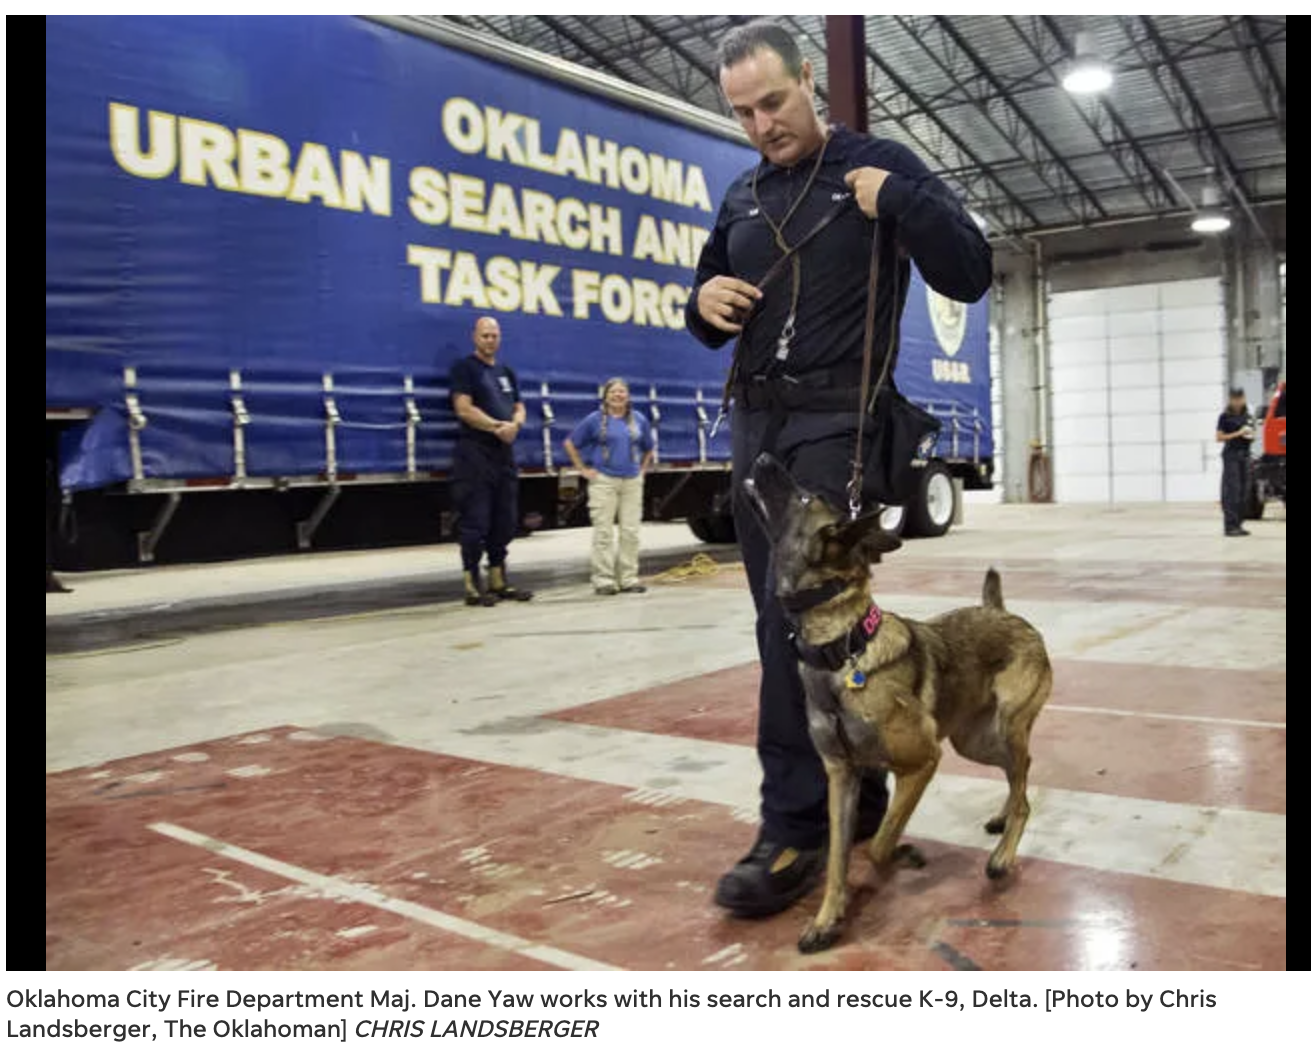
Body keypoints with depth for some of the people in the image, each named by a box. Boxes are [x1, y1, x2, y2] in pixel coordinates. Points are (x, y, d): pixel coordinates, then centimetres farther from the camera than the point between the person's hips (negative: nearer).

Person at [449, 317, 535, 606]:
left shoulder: (506, 372, 18)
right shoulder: (464, 368, -3)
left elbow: (519, 408, 17)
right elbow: (464, 409, -13)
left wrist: (515, 424, -5)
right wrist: (498, 426, -12)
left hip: (504, 452, 7)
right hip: (475, 452, -7)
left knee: (504, 521, 10)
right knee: (475, 521, -7)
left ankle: (498, 582, 18)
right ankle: (472, 585, -1)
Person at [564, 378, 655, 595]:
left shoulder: (640, 420, 11)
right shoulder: (595, 420, 2)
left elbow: (648, 449, 25)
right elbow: (570, 443, 6)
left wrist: (643, 470, 13)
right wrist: (583, 469, 1)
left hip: (632, 481, 3)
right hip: (603, 481, -3)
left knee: (630, 531, 2)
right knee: (603, 531, -5)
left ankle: (628, 579, 9)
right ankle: (603, 579, -1)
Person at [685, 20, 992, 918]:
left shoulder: (878, 165, 0)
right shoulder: (741, 197, 15)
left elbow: (970, 275, -6)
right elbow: (710, 323, 20)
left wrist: (901, 200, -16)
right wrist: (704, 300, -2)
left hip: (837, 421, -6)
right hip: (754, 422, 6)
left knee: (802, 615, -13)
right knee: (794, 619, 8)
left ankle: (795, 831, -5)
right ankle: (857, 793, 23)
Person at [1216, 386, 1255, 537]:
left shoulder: (1247, 415, 13)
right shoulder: (1225, 416, -5)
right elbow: (1219, 437, -8)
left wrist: (1252, 434, 2)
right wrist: (1238, 433, -17)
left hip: (1245, 455, 6)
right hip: (1231, 455, -6)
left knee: (1243, 491, 5)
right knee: (1232, 491, -11)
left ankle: (1238, 525, 11)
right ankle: (1230, 526, -12)